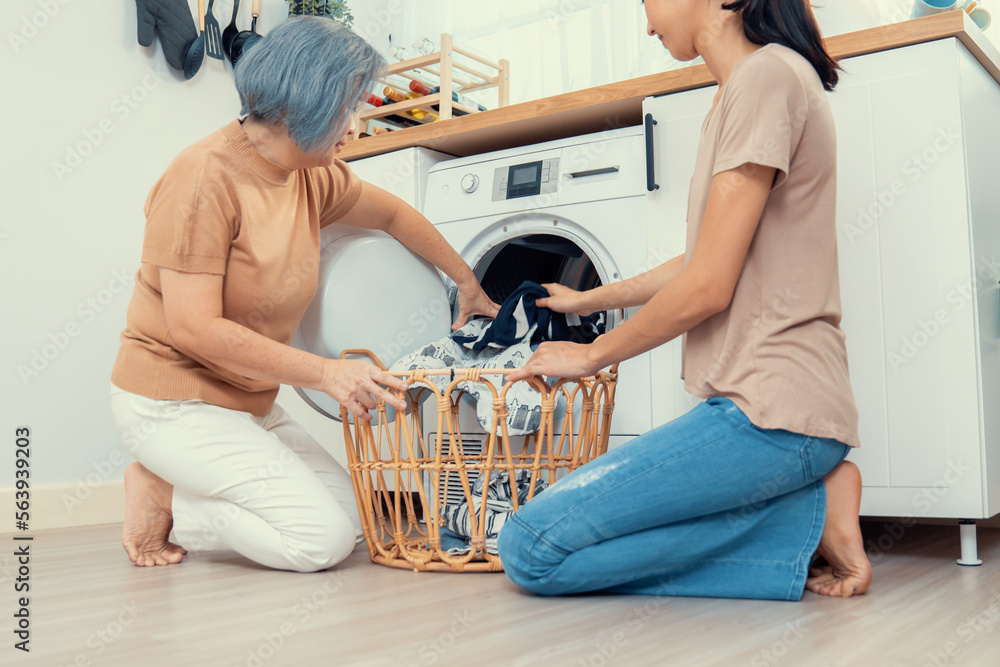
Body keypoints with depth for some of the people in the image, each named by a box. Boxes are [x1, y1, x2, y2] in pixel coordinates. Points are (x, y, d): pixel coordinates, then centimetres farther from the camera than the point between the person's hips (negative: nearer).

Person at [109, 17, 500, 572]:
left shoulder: (313, 177, 2)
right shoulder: (205, 177, -22)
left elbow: (392, 215, 20)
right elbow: (195, 328, -26)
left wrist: (467, 282, 25)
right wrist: (324, 372, -28)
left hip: (251, 402, 9)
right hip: (174, 401, -8)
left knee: (356, 519, 3)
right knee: (322, 539, -18)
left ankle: (178, 488, 8)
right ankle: (162, 496, -1)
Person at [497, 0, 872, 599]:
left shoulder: (767, 76, -11)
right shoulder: (742, 89, 20)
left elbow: (708, 288, -15)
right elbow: (703, 264, 27)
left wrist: (592, 354, 0)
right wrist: (591, 300, 38)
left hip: (773, 411, -10)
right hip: (765, 397, 10)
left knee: (534, 548, -14)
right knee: (552, 524, 8)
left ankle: (811, 517, -6)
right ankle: (805, 505, 3)